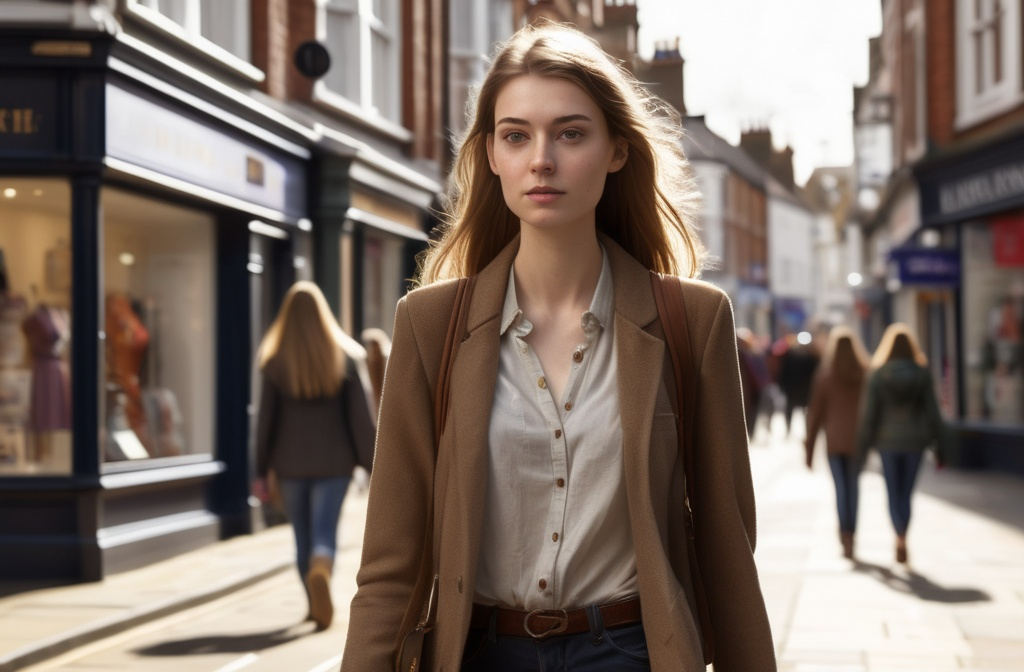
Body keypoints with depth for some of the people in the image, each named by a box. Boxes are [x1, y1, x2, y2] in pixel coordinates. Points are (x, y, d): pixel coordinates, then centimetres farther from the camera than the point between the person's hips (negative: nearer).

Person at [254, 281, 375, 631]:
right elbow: (360, 418, -3)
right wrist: (371, 465, 3)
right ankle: (320, 572, -32)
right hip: (333, 461, -1)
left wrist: (262, 471, 4)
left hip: (291, 464, 1)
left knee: (302, 536, 14)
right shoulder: (342, 359, -3)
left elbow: (265, 420, -2)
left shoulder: (275, 363, -4)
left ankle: (316, 605, 21)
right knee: (325, 531, -2)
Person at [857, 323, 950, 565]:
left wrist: (862, 446, 1)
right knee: (906, 494, 13)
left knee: (893, 495, 6)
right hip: (915, 439, 1)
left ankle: (901, 538, -15)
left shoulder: (878, 375, -7)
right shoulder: (922, 373, -5)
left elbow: (869, 413, -7)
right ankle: (901, 541, 14)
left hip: (888, 440, -1)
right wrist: (940, 446, 1)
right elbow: (932, 411, -4)